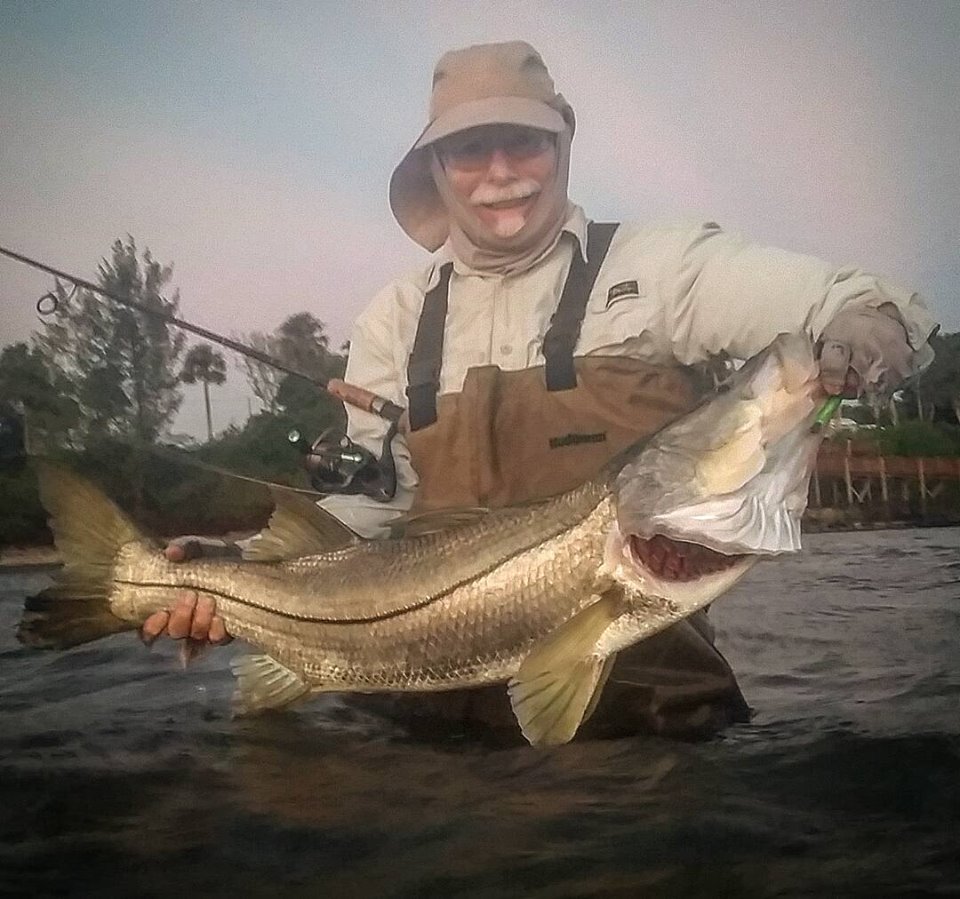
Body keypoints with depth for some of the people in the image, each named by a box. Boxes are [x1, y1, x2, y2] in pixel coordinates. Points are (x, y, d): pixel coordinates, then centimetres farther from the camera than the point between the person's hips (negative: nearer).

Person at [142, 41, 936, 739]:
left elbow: (886, 317, -3)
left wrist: (820, 364, -25)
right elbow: (371, 502, 10)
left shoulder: (663, 268, 1)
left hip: (648, 700, -2)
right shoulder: (398, 320, 11)